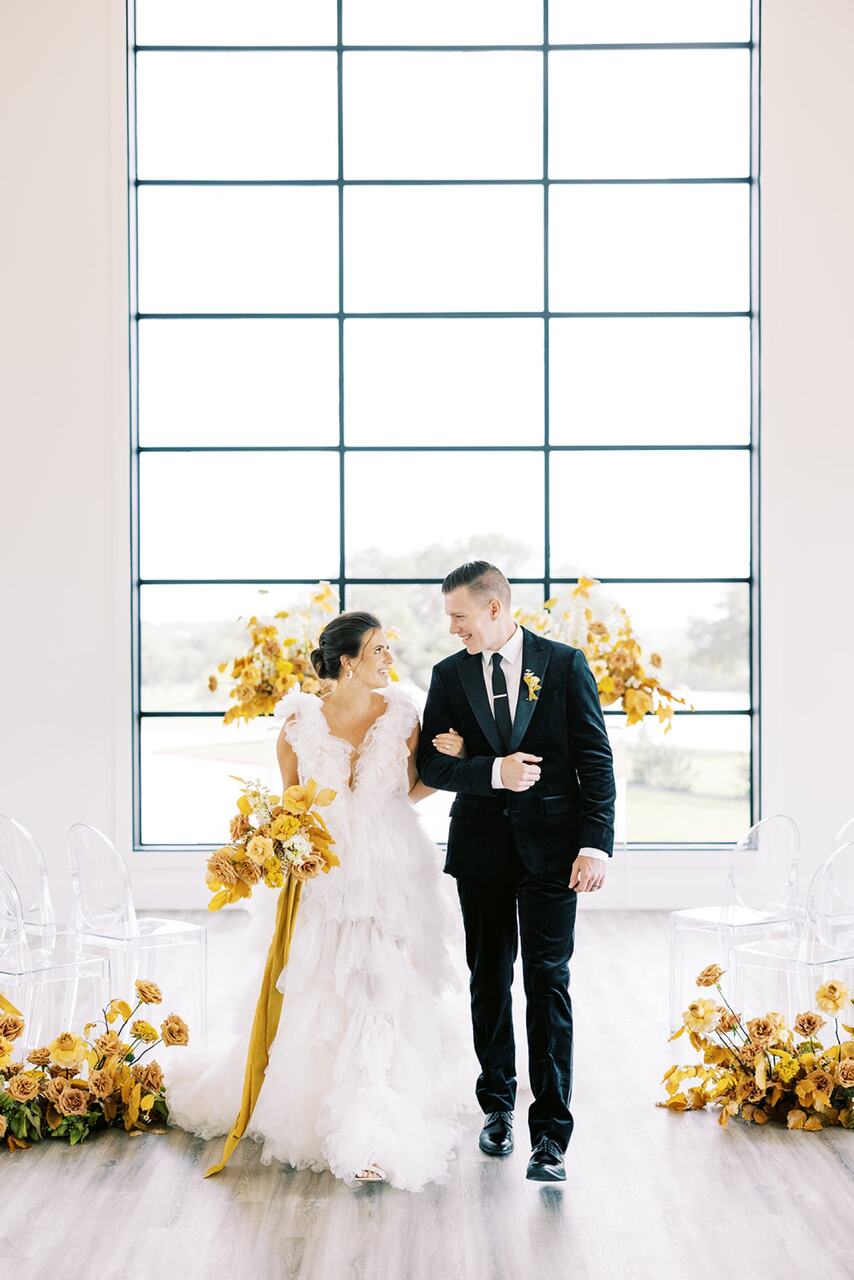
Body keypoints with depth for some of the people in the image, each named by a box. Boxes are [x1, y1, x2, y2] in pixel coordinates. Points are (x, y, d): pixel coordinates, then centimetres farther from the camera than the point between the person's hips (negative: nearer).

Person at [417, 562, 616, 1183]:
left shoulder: (565, 664, -2)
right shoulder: (449, 675, 6)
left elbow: (596, 759, -3)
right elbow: (430, 764, 1)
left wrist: (596, 843, -12)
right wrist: (494, 772, -16)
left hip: (550, 848, -3)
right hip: (481, 848, 3)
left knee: (548, 981, -7)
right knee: (489, 980, 13)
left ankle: (551, 1133, -4)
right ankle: (497, 1106, 29)